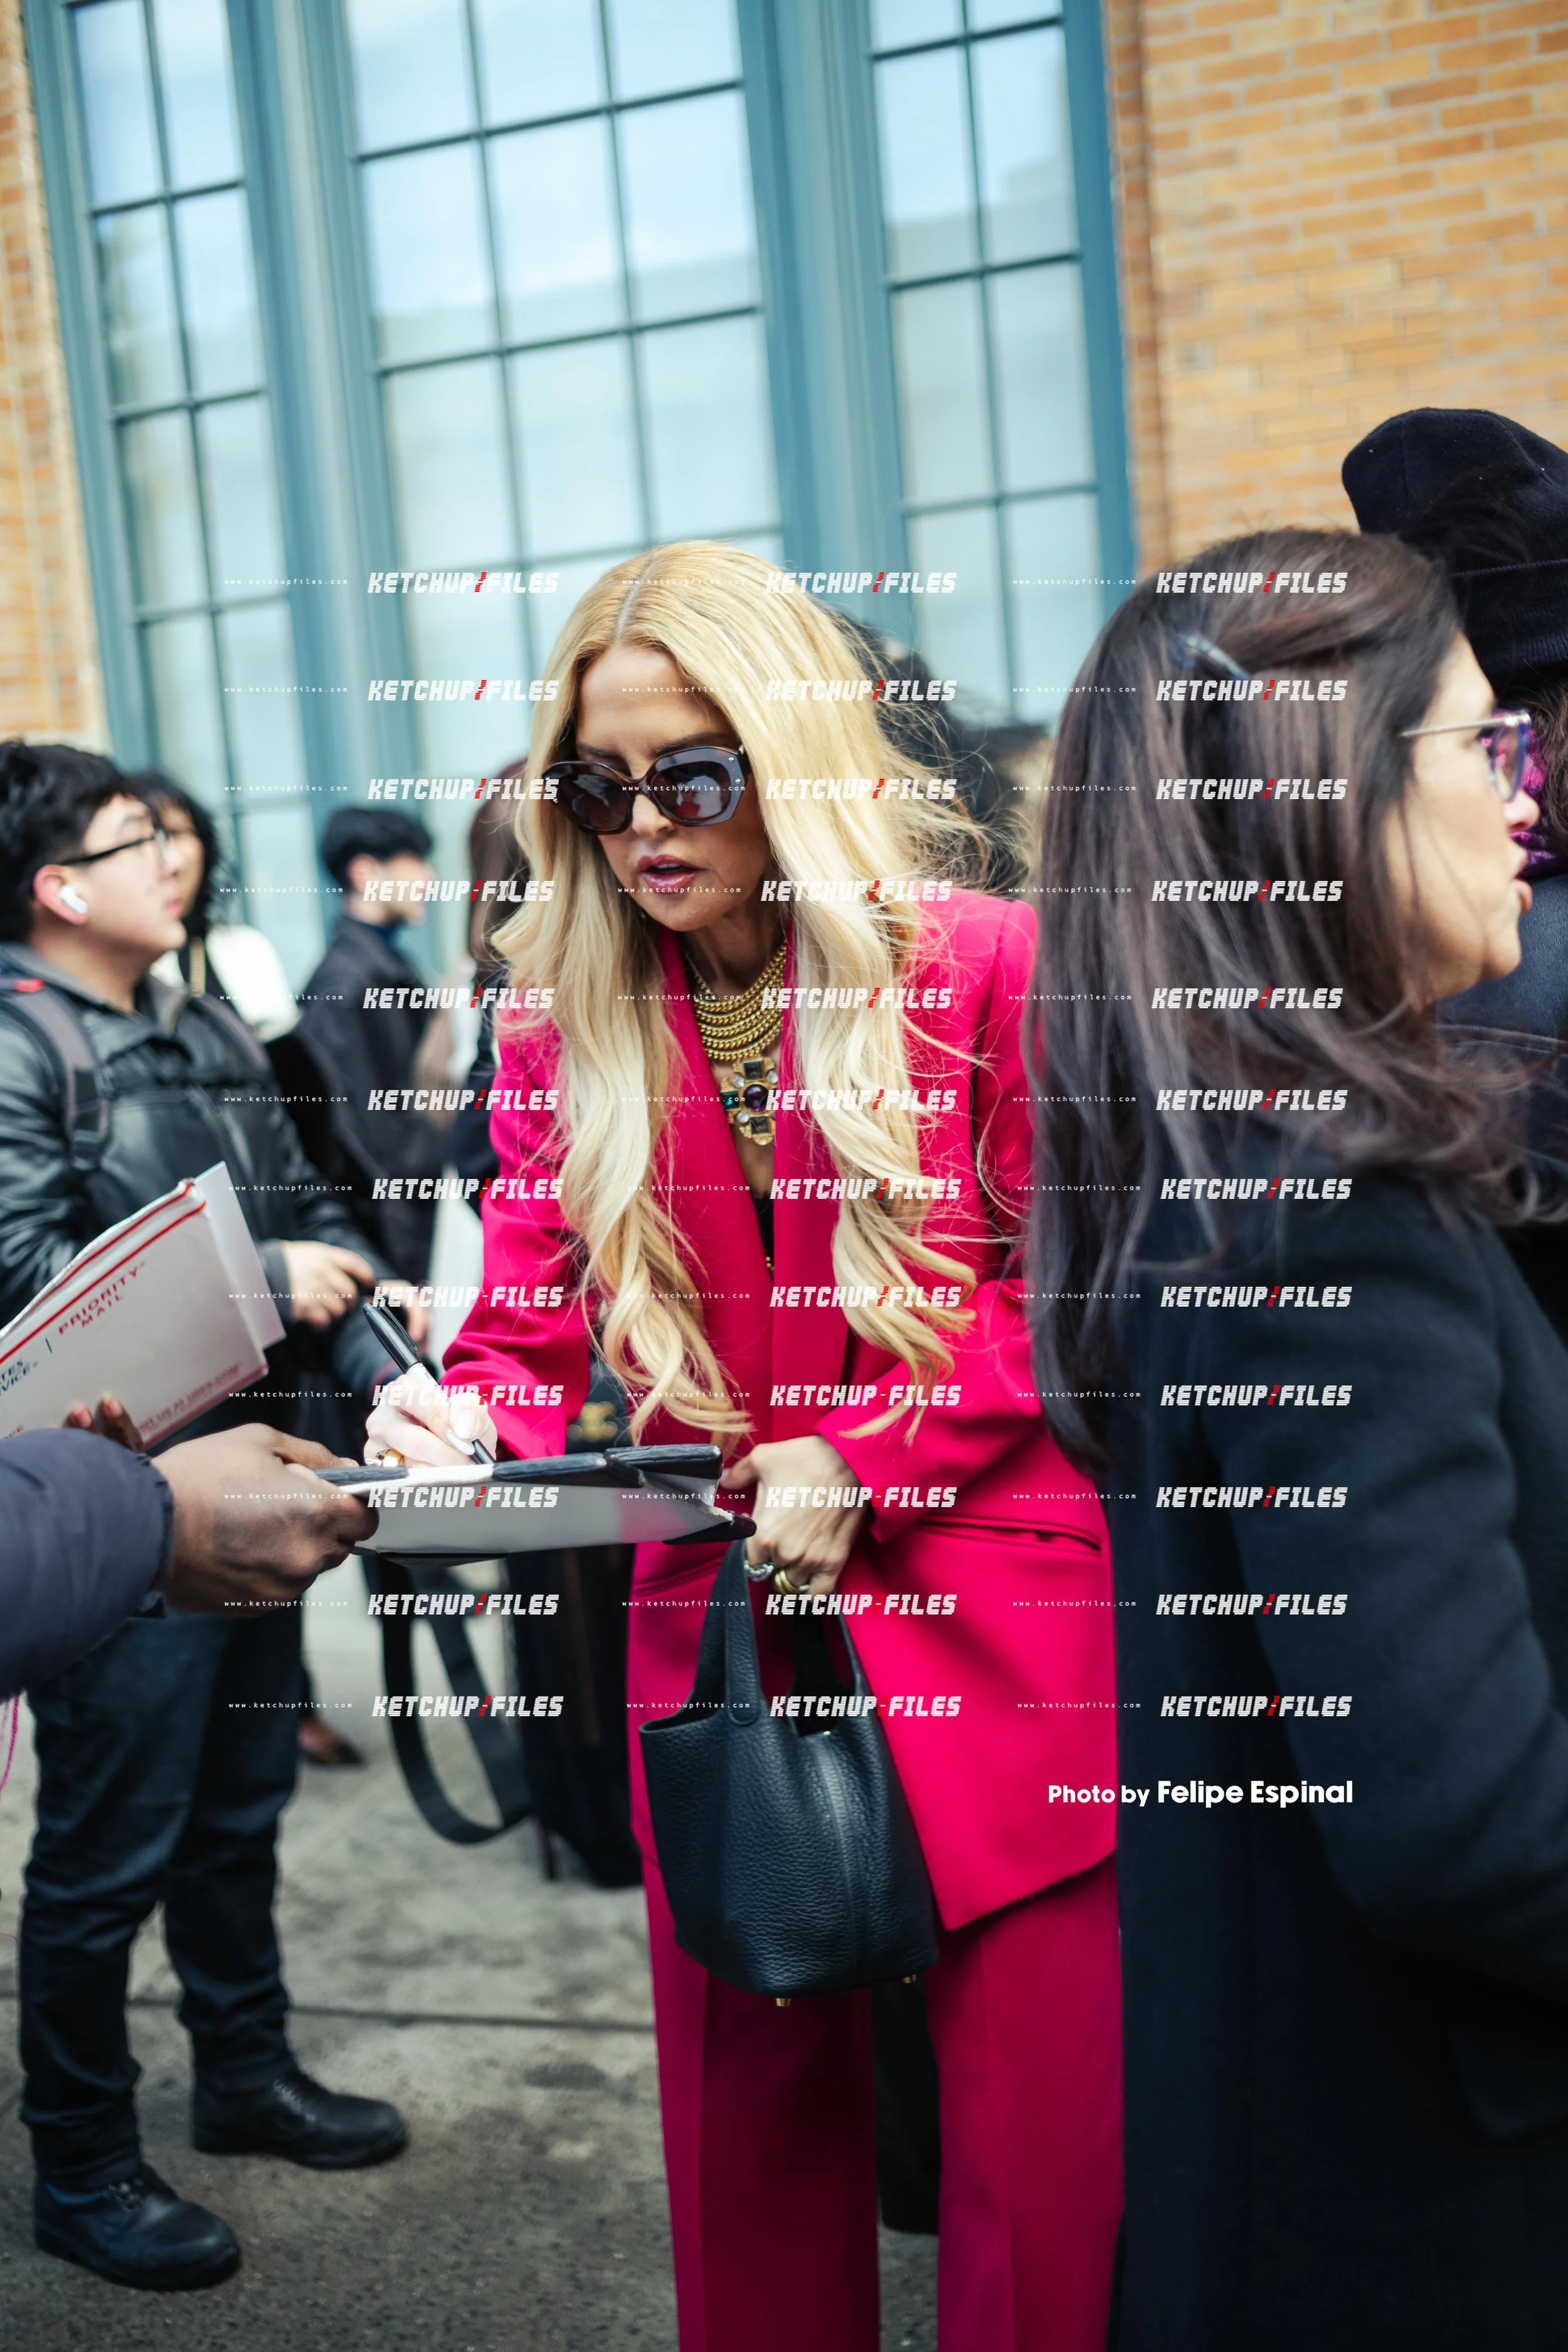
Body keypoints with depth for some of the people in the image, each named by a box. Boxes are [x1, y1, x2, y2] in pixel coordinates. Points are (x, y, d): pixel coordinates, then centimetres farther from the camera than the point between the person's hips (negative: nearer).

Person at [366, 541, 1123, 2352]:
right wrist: (464, 1425, -21)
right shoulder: (564, 1022, 5)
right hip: (718, 1630, 3)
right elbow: (528, 1328, 2)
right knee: (753, 2124, 14)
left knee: (1047, 2146, 3)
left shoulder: (984, 964, -5)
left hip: (993, 1624, -2)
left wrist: (860, 1463, -12)